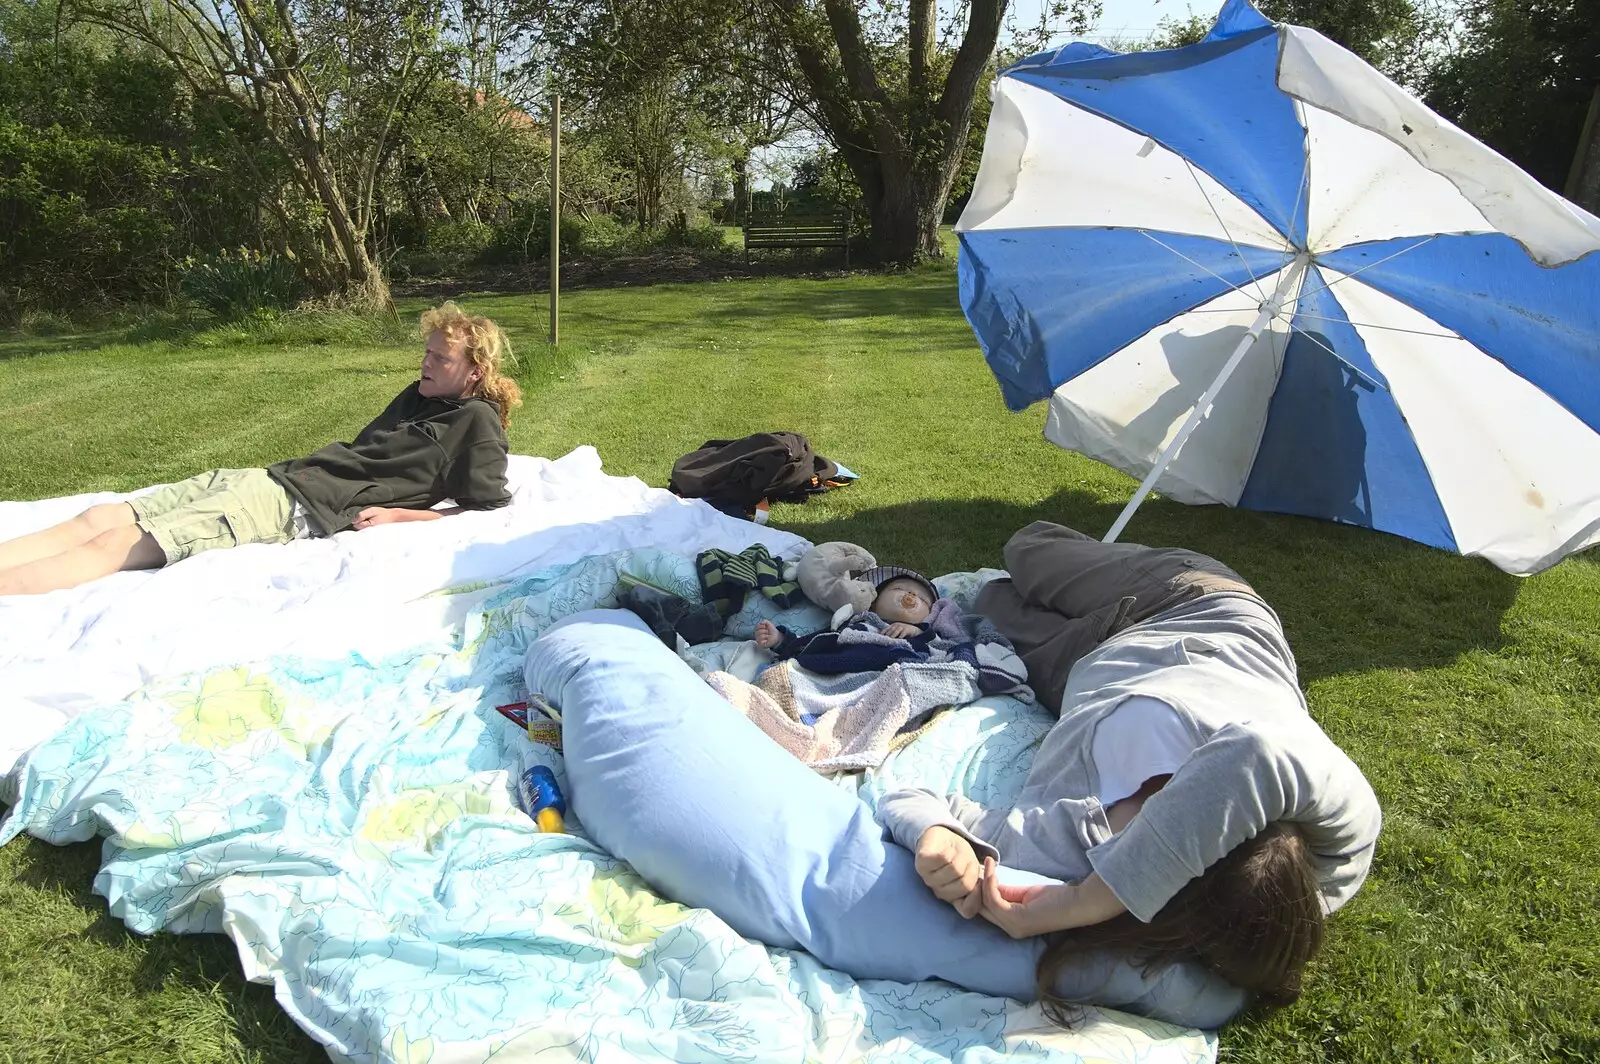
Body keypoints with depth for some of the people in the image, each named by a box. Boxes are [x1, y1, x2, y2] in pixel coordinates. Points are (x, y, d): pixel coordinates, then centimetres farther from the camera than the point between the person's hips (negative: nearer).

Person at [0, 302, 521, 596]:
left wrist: (396, 515, -14)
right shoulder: (419, 395, 23)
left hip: (302, 507, -8)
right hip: (272, 476, 9)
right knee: (97, 519, -4)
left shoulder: (477, 423, -3)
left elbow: (485, 508, -12)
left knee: (118, 545, -20)